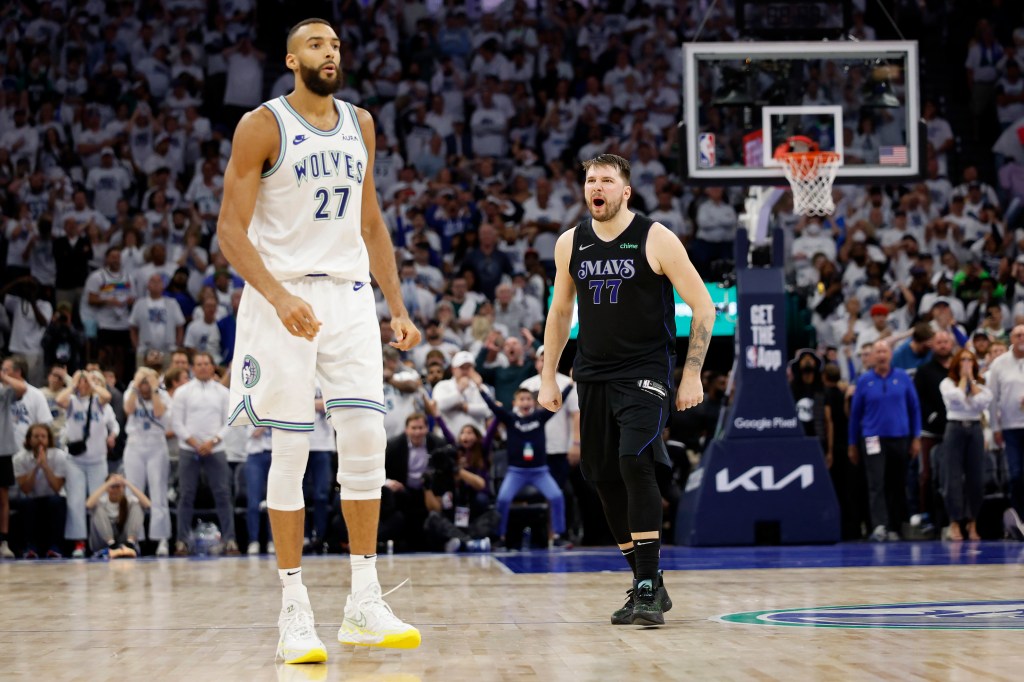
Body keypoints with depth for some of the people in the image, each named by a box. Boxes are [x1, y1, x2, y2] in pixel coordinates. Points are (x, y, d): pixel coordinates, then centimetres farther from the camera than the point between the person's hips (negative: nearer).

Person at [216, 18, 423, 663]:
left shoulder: (360, 124, 12)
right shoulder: (262, 126, -5)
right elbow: (231, 228, -10)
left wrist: (397, 307, 10)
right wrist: (279, 296, -23)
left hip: (350, 294, 5)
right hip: (285, 295, -4)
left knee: (367, 436, -4)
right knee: (292, 449, -4)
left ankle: (365, 604, 3)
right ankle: (294, 610, 3)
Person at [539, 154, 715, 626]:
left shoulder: (655, 239, -9)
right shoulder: (571, 244, 6)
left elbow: (703, 306, -6)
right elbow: (560, 312, 18)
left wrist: (692, 374, -11)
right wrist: (548, 377, 14)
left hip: (644, 373, -6)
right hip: (593, 375, 6)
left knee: (635, 463, -23)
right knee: (605, 478, 5)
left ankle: (650, 588, -18)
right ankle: (645, 586, 18)